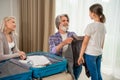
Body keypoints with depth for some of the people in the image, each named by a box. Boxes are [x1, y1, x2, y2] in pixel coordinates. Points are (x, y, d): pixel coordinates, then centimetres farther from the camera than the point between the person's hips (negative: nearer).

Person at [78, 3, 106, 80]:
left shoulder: (91, 26, -14)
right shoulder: (103, 26, 5)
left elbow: (85, 42, -12)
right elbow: (102, 43, 12)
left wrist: (81, 55, -6)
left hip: (90, 54, -6)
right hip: (99, 54, 7)